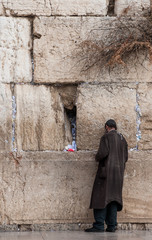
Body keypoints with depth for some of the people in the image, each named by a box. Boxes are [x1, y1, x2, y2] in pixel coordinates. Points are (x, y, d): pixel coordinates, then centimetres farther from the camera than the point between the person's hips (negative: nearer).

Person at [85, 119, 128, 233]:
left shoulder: (106, 137, -5)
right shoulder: (122, 139, 13)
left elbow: (103, 152, -16)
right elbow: (126, 157, 12)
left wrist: (97, 158, 3)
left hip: (107, 170, -6)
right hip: (119, 172, 6)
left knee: (101, 197, -6)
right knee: (113, 198, 7)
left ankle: (99, 225, -12)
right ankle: (111, 225, 5)